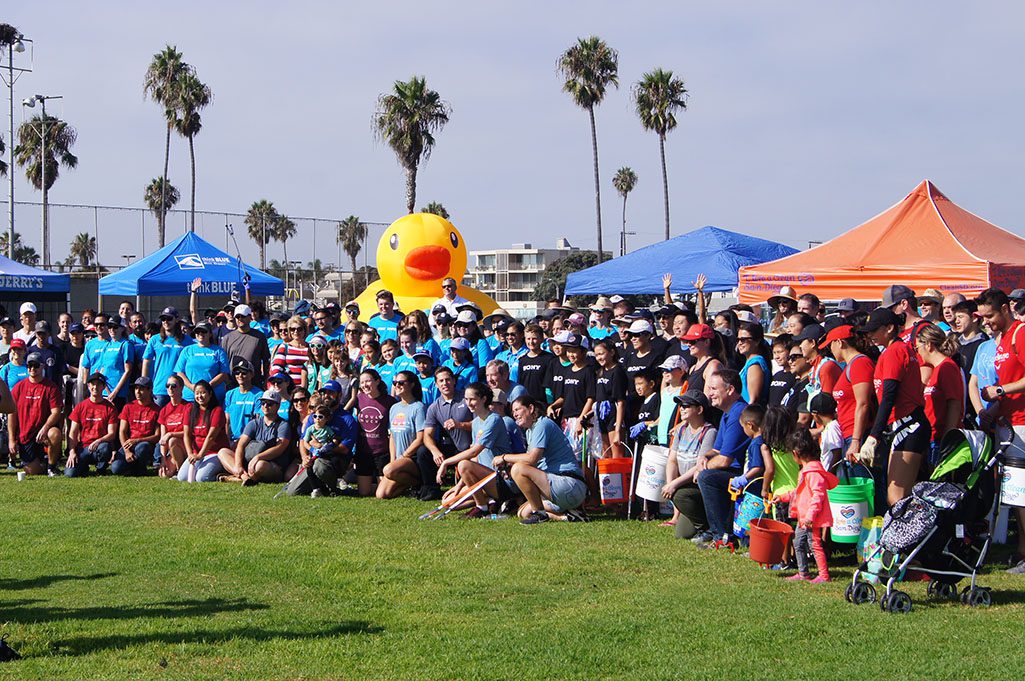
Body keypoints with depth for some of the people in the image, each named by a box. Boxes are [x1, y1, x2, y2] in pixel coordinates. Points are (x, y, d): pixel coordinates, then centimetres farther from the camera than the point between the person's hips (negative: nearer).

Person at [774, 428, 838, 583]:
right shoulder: (805, 470, 17)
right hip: (803, 518, 11)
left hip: (812, 519, -11)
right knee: (798, 543, 15)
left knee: (815, 544, -6)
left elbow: (817, 495, -26)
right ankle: (803, 573, 24)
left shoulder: (813, 472, -19)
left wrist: (810, 515, -28)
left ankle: (824, 575, 1)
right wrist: (783, 497, 29)